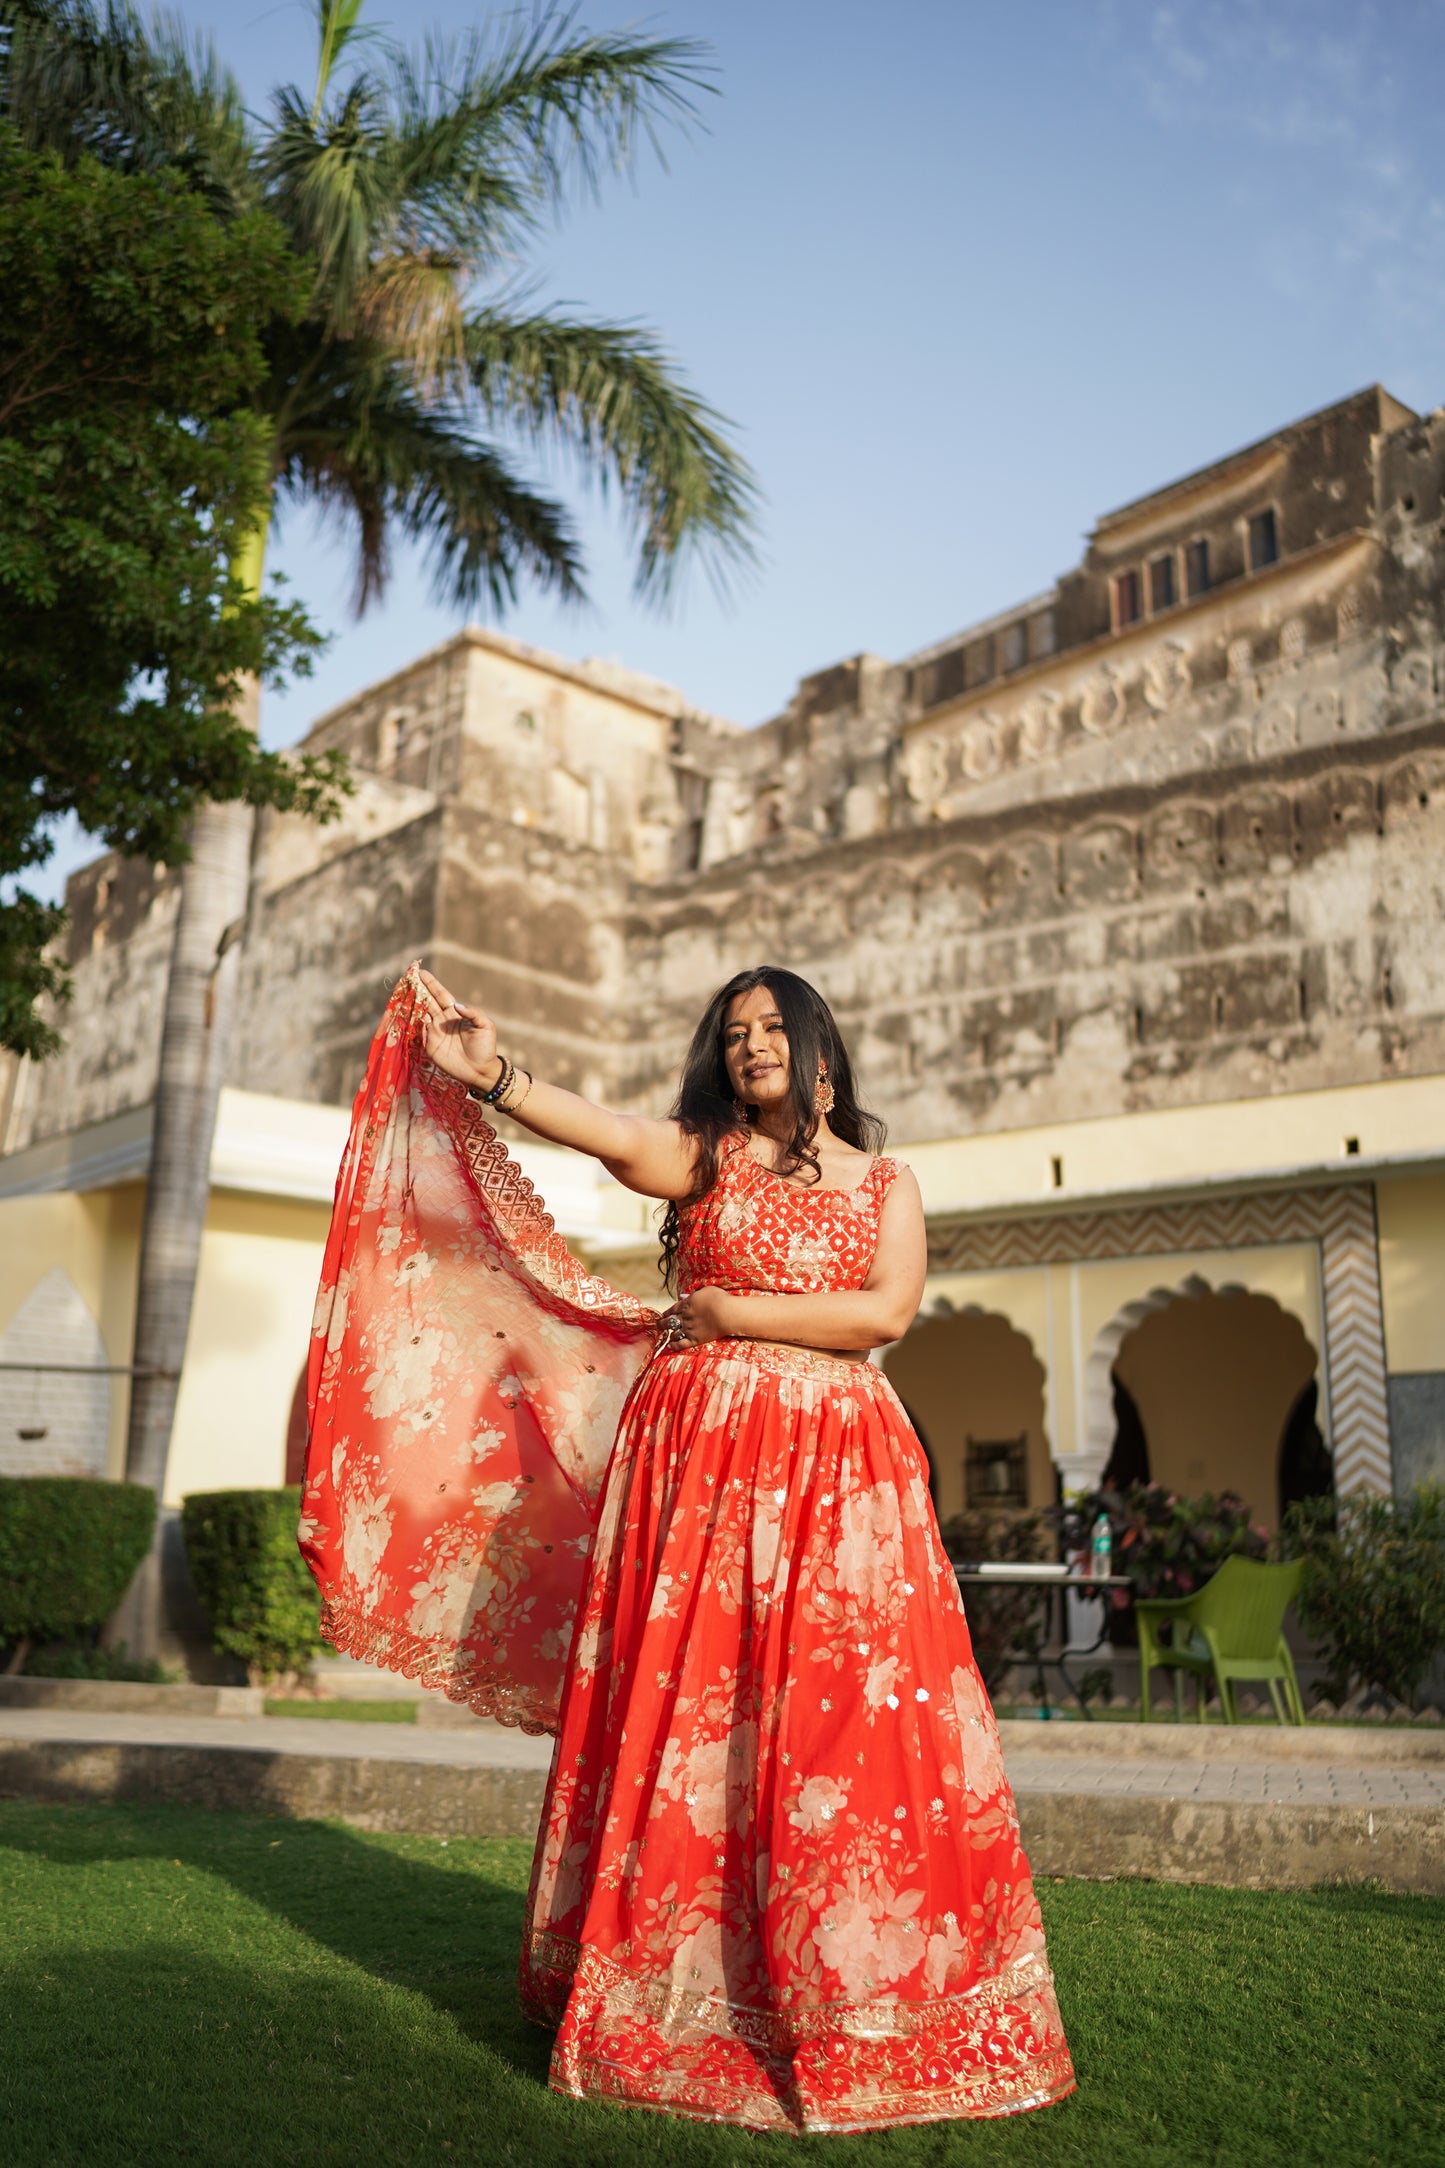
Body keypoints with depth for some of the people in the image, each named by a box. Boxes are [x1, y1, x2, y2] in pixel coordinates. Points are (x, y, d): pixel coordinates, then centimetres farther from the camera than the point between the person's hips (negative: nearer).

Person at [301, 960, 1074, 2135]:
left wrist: (739, 1312, -7)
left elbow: (888, 1309, -3)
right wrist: (492, 1077, -26)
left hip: (837, 1468, 1)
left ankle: (849, 1999, 12)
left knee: (848, 1719, -2)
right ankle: (677, 1992, 12)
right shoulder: (703, 1154, 9)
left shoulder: (887, 1182, 13)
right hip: (699, 1456, -1)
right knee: (685, 1707, -1)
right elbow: (612, 1133, -12)